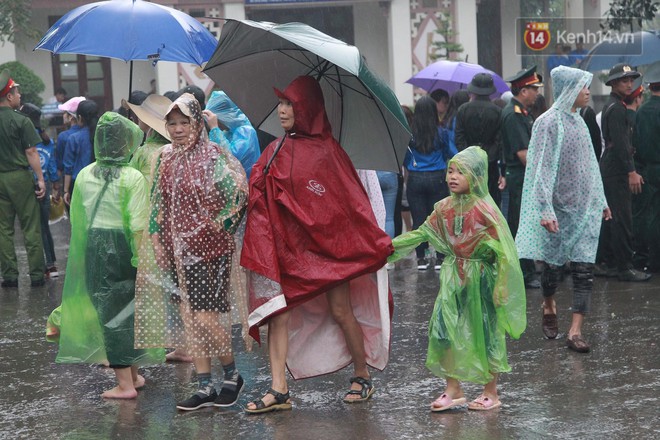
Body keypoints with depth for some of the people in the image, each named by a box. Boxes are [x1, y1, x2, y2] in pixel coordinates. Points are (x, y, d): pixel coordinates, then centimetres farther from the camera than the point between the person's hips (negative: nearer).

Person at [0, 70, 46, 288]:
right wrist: (40, 179, -8)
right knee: (31, 228, 2)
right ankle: (36, 274, 4)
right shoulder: (21, 121, -11)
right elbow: (31, 153, -13)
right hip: (20, 177, -4)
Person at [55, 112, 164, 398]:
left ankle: (125, 383, 3)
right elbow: (139, 225, -16)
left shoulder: (84, 176, 1)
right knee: (128, 308, 15)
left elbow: (77, 219, 6)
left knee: (110, 311, 5)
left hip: (94, 246, 2)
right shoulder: (133, 177, -11)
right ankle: (133, 375, 26)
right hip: (123, 245, -2)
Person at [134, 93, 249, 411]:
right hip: (176, 251, 7)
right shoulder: (166, 158, 9)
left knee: (205, 317, -8)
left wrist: (219, 225, -9)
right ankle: (205, 388, 14)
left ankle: (232, 375, 14)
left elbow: (239, 194, -14)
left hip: (209, 250, -7)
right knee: (187, 319, 6)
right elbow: (158, 202, 16)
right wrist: (156, 239, 10)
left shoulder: (214, 157, -11)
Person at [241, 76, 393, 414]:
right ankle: (278, 391, -3)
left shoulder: (327, 151, -3)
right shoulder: (276, 150, 10)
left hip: (325, 243, -4)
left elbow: (353, 198, -5)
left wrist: (376, 242, -9)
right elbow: (258, 193, 6)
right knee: (277, 312, -4)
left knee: (340, 311, 1)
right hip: (284, 242, 4)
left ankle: (362, 376, 20)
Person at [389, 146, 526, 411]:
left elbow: (504, 250, -15)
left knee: (485, 333, 4)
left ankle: (491, 392, 17)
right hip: (454, 277, 5)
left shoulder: (484, 210, -14)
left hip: (480, 279, -5)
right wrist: (389, 246, 3)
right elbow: (421, 233, 10)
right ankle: (453, 389, 12)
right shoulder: (445, 208, 3)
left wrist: (501, 287, -17)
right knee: (444, 330, 0)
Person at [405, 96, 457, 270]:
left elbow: (405, 159, 5)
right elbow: (452, 154, 6)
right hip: (437, 179, -1)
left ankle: (421, 258, 8)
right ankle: (440, 257, 7)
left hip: (415, 179, 1)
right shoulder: (441, 133, -5)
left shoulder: (409, 133, -3)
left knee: (418, 219, 5)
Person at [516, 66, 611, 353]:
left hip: (584, 206, 6)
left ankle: (576, 330, -6)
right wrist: (545, 210, -20)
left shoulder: (578, 121, 10)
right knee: (553, 264, 7)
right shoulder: (549, 122, -10)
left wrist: (601, 201, 18)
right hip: (559, 206, -5)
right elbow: (542, 168, -14)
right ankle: (548, 306, 36)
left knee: (584, 269, -4)